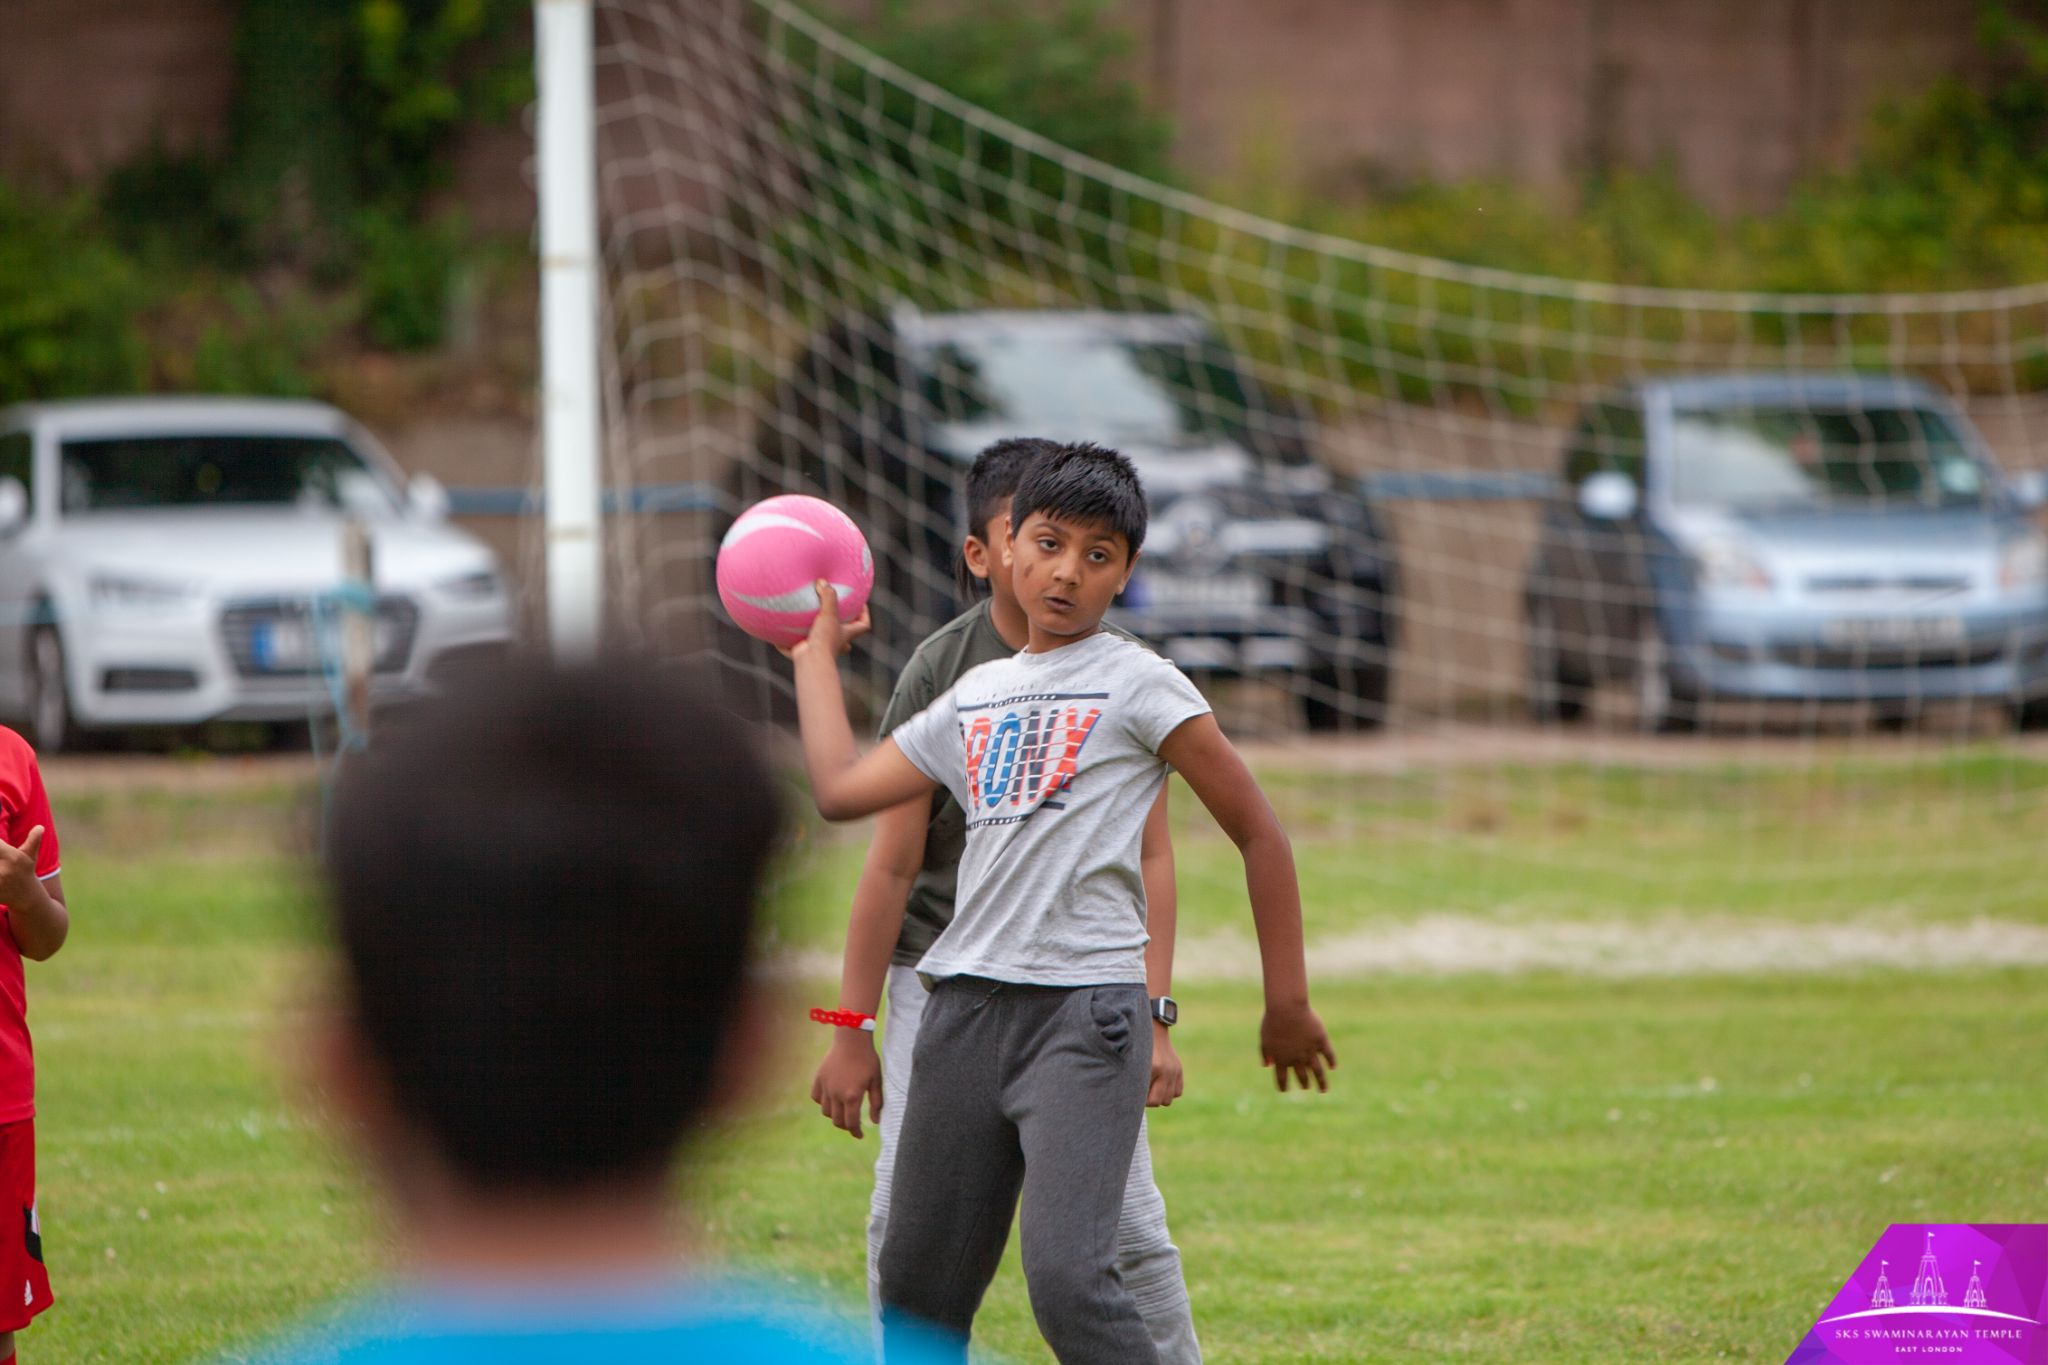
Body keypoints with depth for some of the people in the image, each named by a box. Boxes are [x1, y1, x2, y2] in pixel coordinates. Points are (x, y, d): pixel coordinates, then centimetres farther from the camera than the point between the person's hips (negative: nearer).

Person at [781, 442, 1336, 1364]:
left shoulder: (1137, 685, 1)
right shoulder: (974, 697, 18)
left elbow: (1257, 832, 3)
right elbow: (840, 789, 20)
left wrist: (1287, 1003, 2)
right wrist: (817, 654, 30)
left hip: (1088, 1010, -6)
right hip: (966, 1008, 6)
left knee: (1066, 1276, -21)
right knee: (917, 1288, 7)